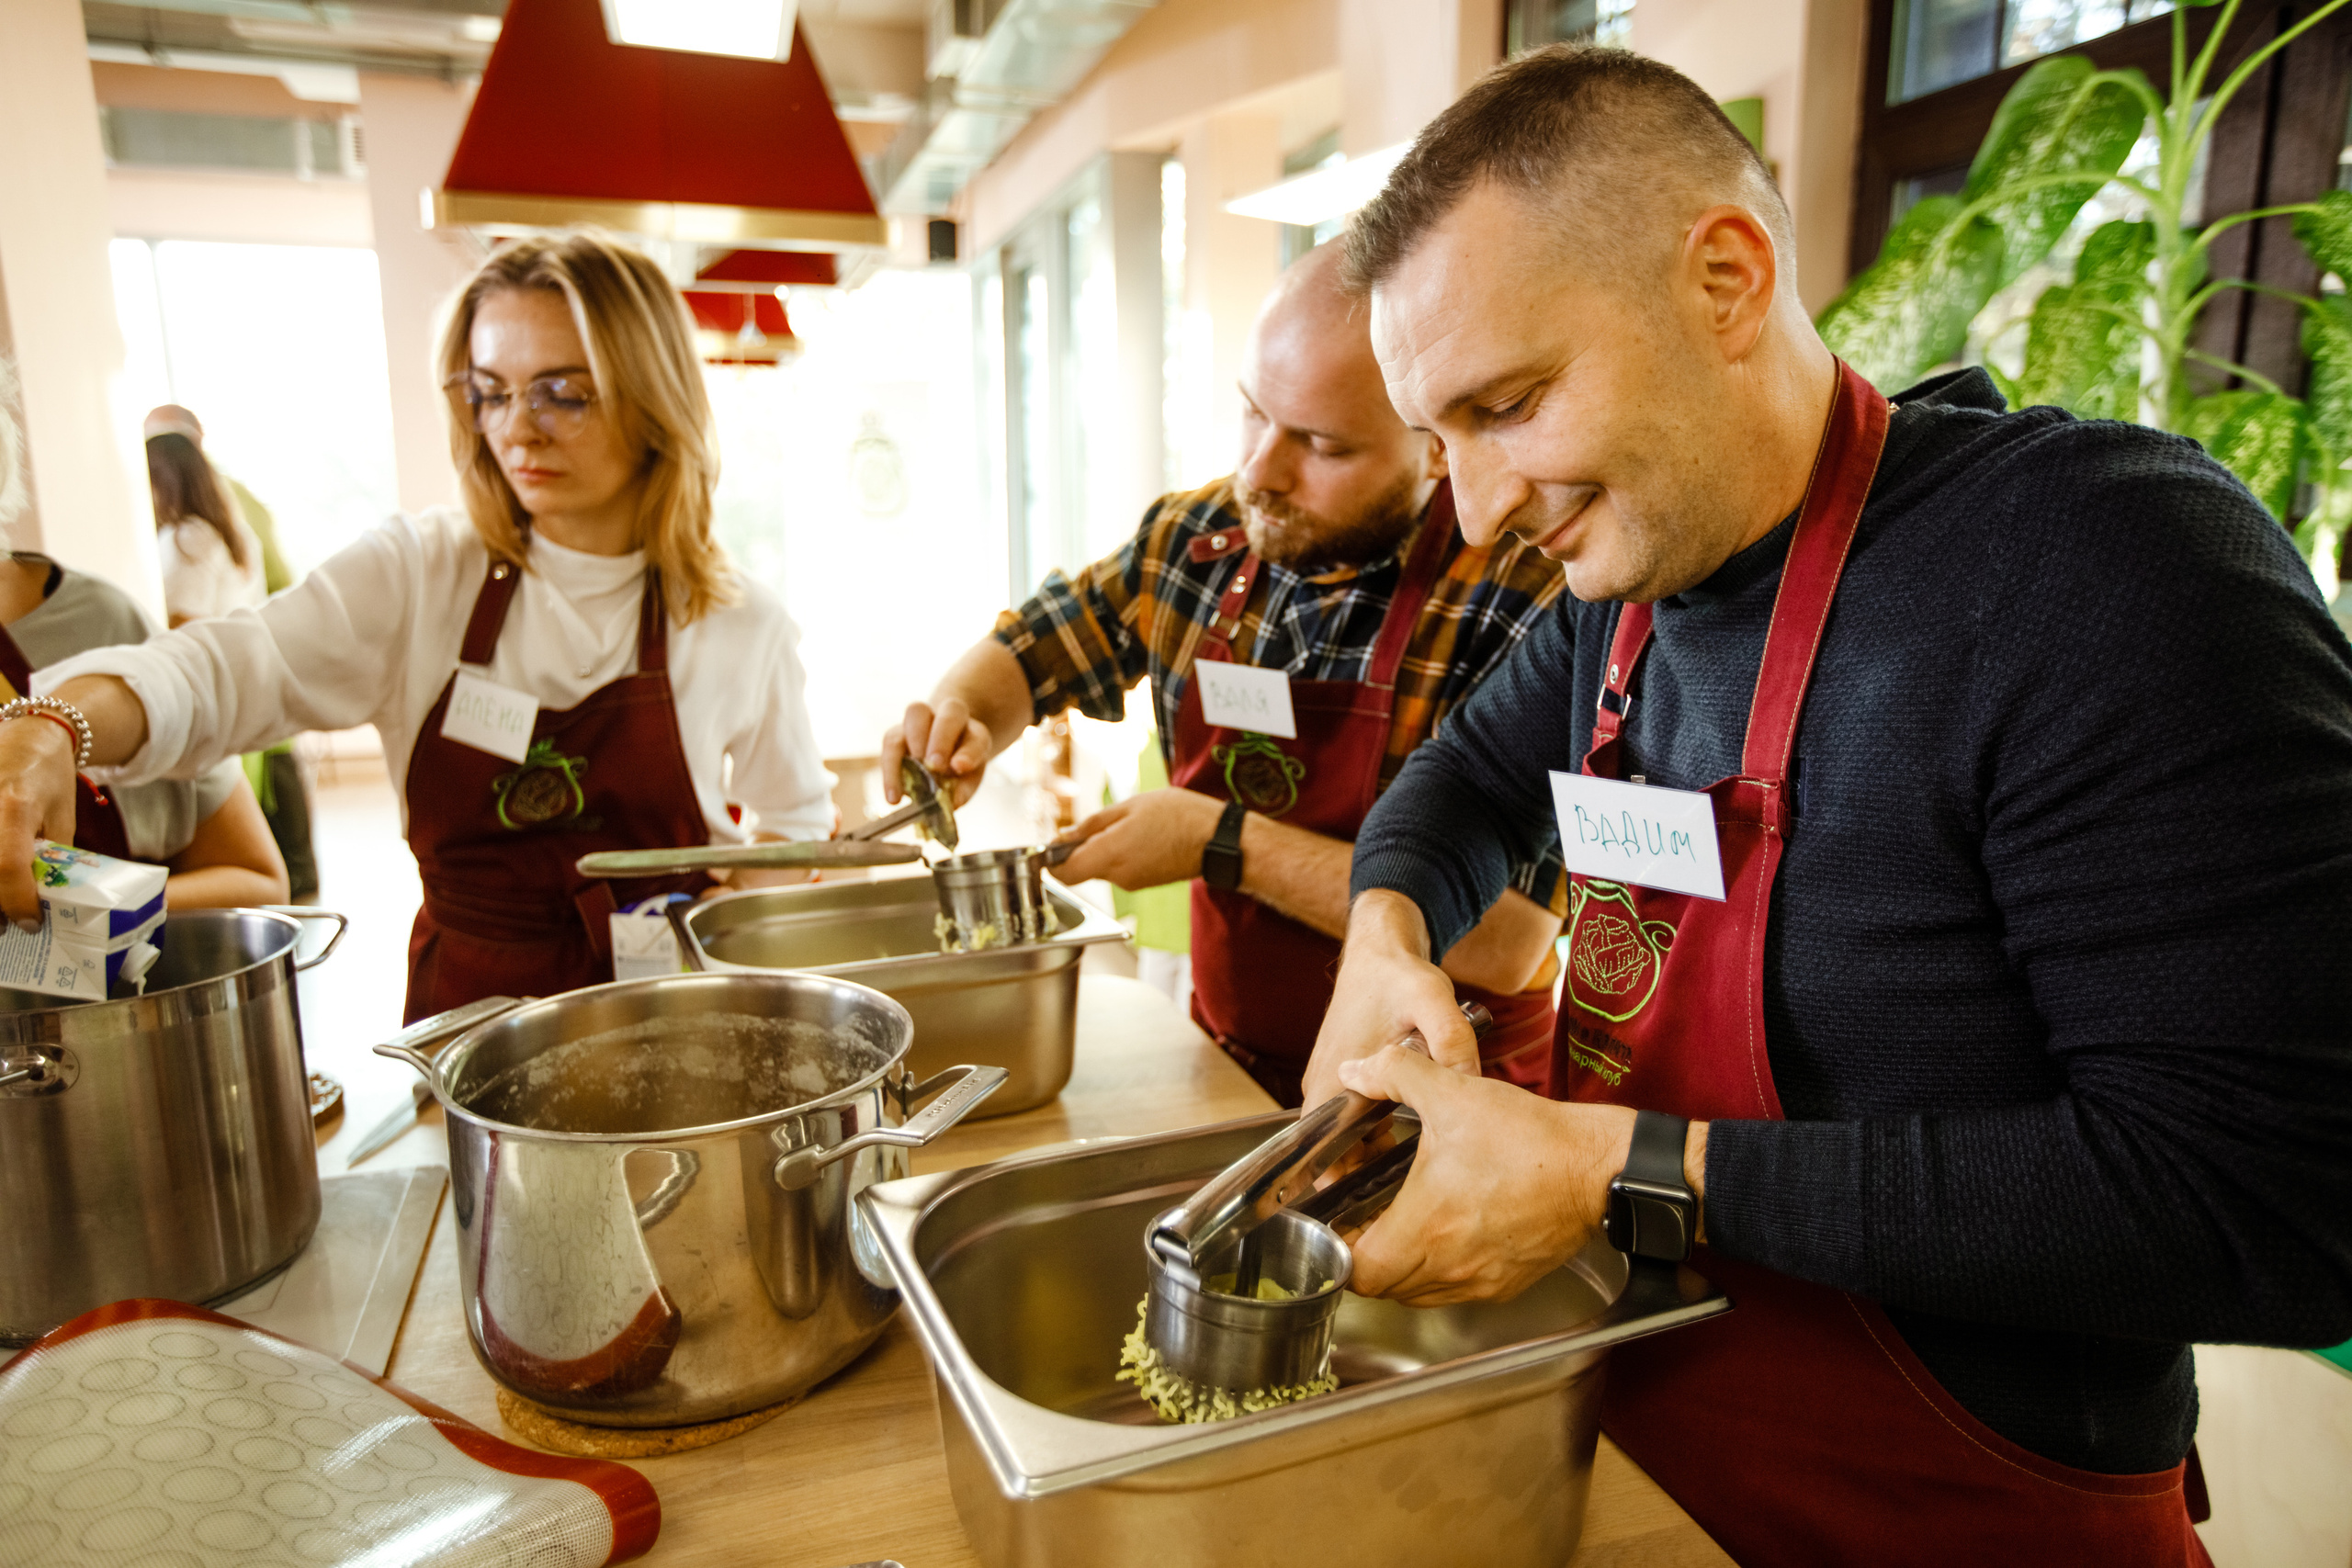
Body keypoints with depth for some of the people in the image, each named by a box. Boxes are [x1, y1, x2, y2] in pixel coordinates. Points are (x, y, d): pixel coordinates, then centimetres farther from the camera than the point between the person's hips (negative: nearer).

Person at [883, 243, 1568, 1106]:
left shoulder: (1520, 601, -20)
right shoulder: (1195, 539, -1)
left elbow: (1507, 944, -25)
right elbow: (1028, 647, 16)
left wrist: (1223, 843, -20)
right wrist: (962, 718, -7)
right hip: (1227, 1067, 5)